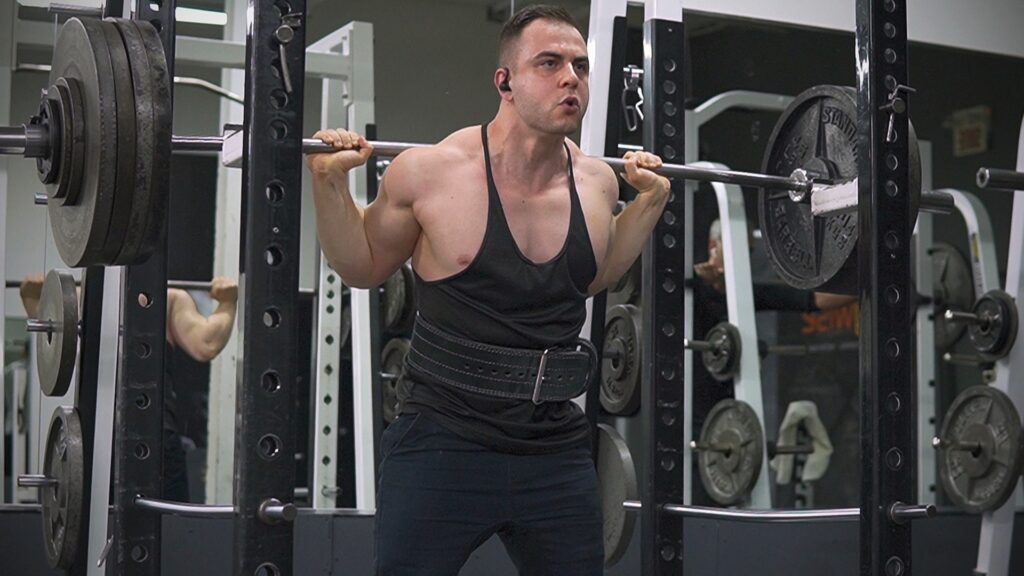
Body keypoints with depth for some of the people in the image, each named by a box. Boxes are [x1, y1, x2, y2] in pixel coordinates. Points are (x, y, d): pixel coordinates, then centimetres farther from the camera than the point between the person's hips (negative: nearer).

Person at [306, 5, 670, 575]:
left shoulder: (597, 181, 1)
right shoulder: (431, 172, -12)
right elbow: (364, 267, 4)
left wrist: (650, 201, 13)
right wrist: (331, 183, -9)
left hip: (556, 449, 5)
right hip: (443, 443, -4)